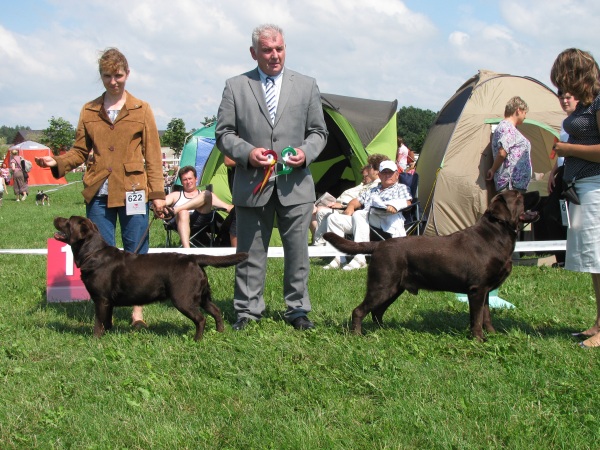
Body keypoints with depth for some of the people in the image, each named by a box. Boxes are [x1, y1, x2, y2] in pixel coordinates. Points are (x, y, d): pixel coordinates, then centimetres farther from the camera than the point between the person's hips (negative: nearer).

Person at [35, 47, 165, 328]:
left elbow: (153, 155, 3)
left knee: (136, 251, 1)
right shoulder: (89, 111, 11)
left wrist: (157, 193, -2)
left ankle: (137, 309, 9)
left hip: (132, 191, -2)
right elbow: (80, 151, 12)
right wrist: (57, 162, -8)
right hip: (98, 192, 2)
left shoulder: (141, 110, 5)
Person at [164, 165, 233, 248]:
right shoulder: (176, 195, 34)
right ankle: (186, 249, -59)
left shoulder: (205, 195, 35)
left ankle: (175, 209, -36)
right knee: (182, 212, -39)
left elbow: (227, 207, 25)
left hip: (201, 219, 1)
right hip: (182, 220, -1)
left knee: (207, 194, -20)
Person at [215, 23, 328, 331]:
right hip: (252, 185, -1)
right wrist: (246, 152, -13)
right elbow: (223, 133, 5)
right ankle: (247, 310, 16)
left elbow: (318, 132, 13)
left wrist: (306, 152, -8)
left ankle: (297, 310, 19)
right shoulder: (235, 87, 4)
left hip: (295, 185, 1)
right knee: (250, 252, 5)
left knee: (297, 251, 6)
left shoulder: (306, 86, 9)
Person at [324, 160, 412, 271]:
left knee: (358, 215, -37)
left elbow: (407, 202, 4)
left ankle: (360, 259, -46)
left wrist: (395, 206, -18)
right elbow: (358, 200, 39)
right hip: (364, 218, 7)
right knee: (333, 218, -9)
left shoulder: (401, 188, 23)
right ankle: (339, 258, -19)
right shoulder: (373, 191, 40)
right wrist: (350, 207, 14)